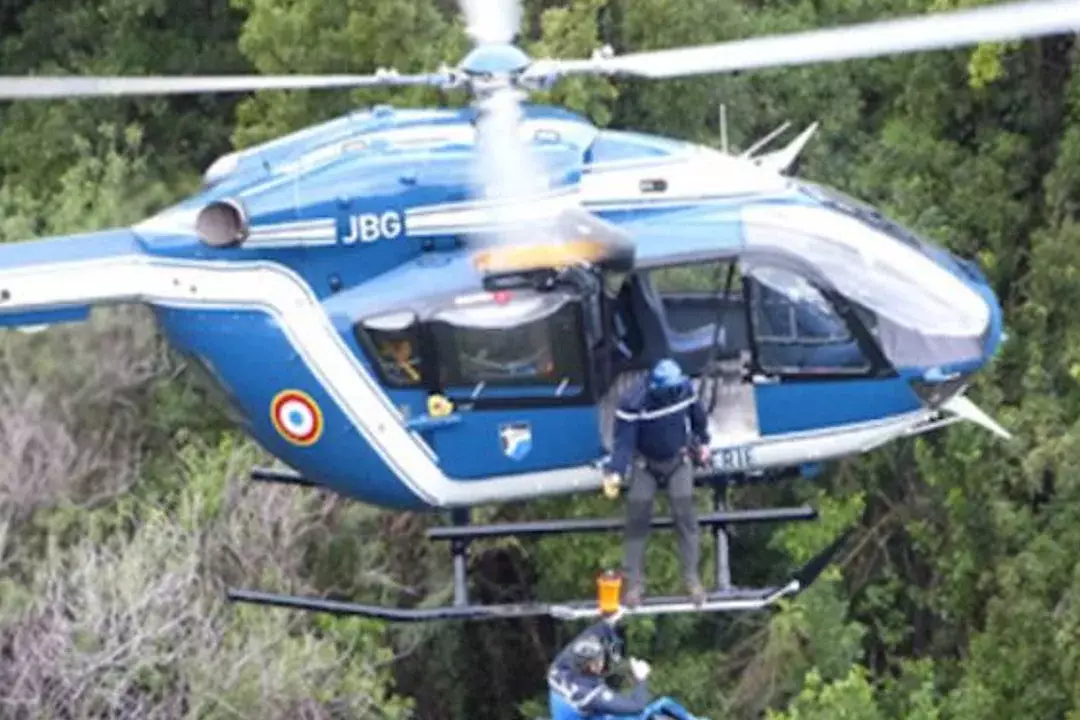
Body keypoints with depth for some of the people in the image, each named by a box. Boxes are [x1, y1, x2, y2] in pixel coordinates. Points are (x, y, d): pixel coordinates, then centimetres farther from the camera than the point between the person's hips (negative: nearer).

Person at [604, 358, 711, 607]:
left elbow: (697, 415, 2)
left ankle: (692, 577, 2)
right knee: (638, 519, -3)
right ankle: (634, 582, 5)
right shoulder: (633, 404, -31)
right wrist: (616, 472, -44)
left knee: (685, 514, -6)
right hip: (646, 464, -2)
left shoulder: (684, 390, -19)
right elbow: (624, 440, -30)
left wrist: (703, 441, 15)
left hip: (678, 460, 2)